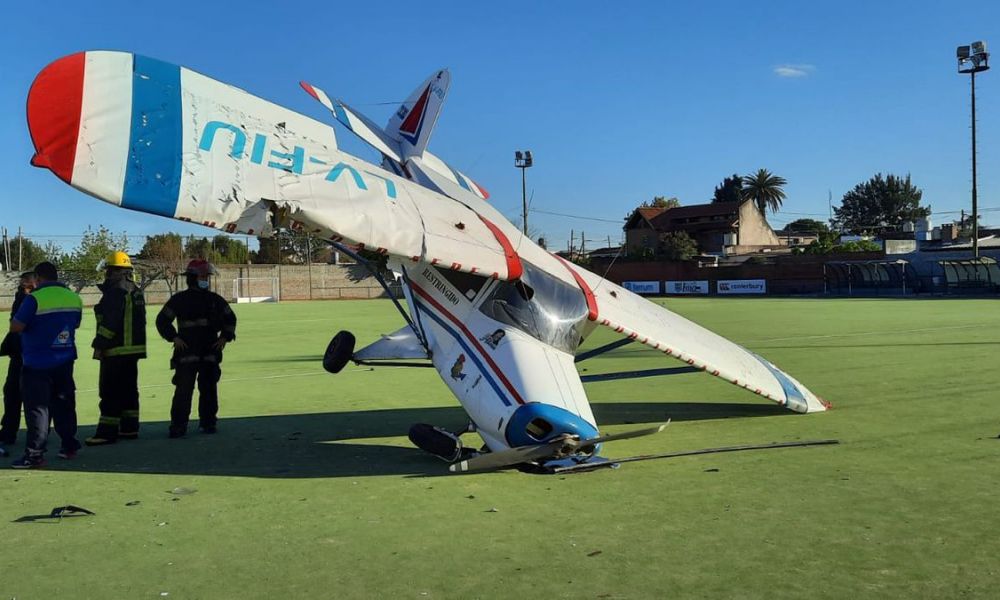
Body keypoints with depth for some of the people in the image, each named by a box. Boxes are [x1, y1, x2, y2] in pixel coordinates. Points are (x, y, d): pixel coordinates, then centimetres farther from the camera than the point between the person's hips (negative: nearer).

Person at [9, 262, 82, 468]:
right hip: (65, 361, 6)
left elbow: (15, 327, -16)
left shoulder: (35, 299, -15)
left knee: (37, 407, -2)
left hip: (37, 364, -6)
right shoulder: (74, 298, 4)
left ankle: (35, 454, -3)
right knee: (64, 404, 15)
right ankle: (69, 445, 21)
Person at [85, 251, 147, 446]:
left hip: (117, 350, -9)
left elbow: (110, 321, -20)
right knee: (129, 389, 14)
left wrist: (99, 345, -15)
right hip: (134, 348, 10)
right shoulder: (135, 291, 16)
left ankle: (107, 432, -5)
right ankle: (129, 428, 18)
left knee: (110, 391, -6)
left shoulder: (117, 290, -14)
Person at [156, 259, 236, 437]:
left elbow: (230, 318, 20)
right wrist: (174, 338, -5)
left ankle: (208, 421, 18)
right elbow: (162, 320, 5)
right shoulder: (179, 300, 2)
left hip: (210, 353, 3)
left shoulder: (215, 299, 10)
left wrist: (225, 337, 7)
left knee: (209, 389, 7)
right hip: (186, 353, -3)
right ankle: (178, 425, -3)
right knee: (183, 389, -8)